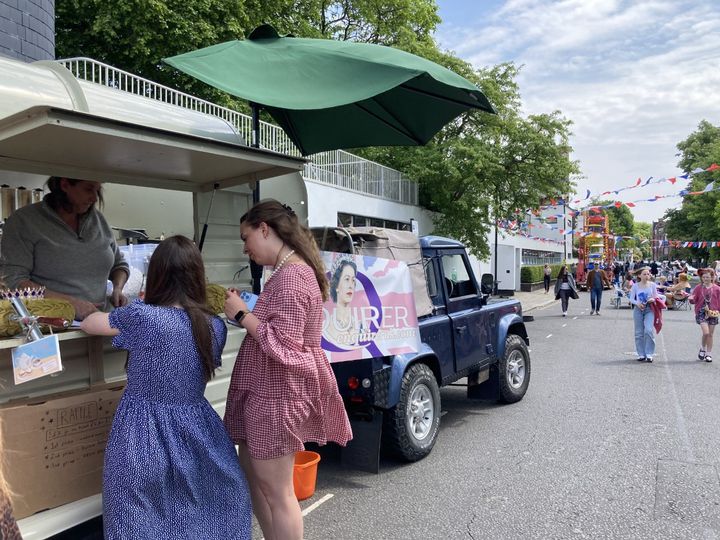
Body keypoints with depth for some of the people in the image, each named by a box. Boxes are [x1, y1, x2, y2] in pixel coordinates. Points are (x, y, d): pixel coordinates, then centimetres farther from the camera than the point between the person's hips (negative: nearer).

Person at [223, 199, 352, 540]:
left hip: (277, 394, -11)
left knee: (277, 491, 3)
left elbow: (284, 348, -26)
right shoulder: (291, 271, 13)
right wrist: (241, 310, 6)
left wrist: (241, 315, -17)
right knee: (252, 473, 21)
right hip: (267, 390, 11)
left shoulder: (290, 276, -21)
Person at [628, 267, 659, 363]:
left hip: (649, 309, -1)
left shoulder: (652, 285, 4)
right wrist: (637, 303, -16)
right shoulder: (635, 286, 3)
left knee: (649, 330, -16)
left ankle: (649, 354, -6)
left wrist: (653, 299, -14)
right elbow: (631, 299, 3)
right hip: (638, 309, 1)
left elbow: (656, 297, 9)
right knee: (639, 333, 4)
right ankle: (641, 354, 13)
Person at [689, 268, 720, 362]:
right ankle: (702, 349, 11)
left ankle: (709, 354, 18)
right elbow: (694, 300, 2)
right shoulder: (698, 287, 0)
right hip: (701, 312, -1)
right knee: (706, 333, -14)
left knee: (710, 334, 7)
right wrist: (691, 299, -20)